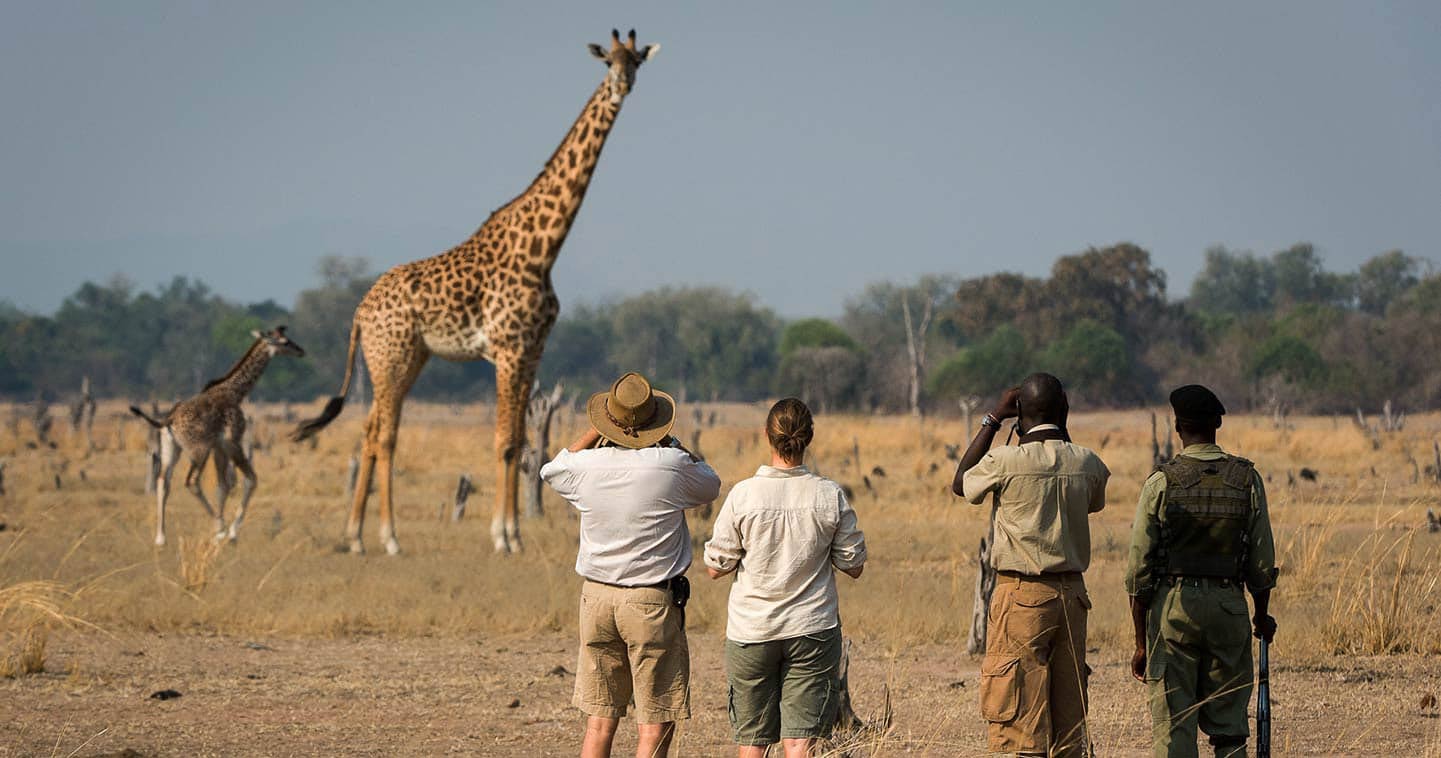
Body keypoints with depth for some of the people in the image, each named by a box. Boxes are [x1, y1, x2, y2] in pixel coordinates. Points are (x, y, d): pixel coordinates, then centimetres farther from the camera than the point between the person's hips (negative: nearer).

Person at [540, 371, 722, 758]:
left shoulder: (588, 465, -3)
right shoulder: (671, 465, -12)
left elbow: (551, 470, 22)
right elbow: (710, 486, 11)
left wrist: (594, 433, 24)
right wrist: (671, 444, 17)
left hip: (597, 596, 4)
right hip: (653, 601, -4)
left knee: (600, 721, 10)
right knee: (656, 726, 0)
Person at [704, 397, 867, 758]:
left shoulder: (743, 495, -10)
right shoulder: (830, 496, -6)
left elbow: (715, 567, -3)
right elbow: (853, 566, 2)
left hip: (751, 633, 0)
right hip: (812, 631, 0)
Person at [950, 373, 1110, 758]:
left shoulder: (1005, 462, -12)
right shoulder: (1087, 463, 0)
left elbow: (960, 484, 8)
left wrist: (993, 419, 10)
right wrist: (1062, 432, 22)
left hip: (1021, 595, -4)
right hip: (1072, 593, 5)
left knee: (1020, 722, -3)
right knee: (1069, 712, 10)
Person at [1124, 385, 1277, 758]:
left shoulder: (1162, 482, -6)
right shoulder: (1247, 479, 0)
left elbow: (1139, 570, -5)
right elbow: (1262, 561, 4)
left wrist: (1141, 642, 1)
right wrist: (1262, 616, 22)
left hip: (1173, 603, -2)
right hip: (1229, 604, 2)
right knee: (1229, 728, 10)